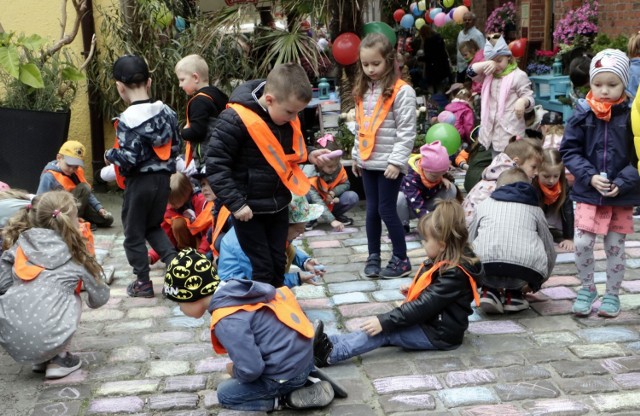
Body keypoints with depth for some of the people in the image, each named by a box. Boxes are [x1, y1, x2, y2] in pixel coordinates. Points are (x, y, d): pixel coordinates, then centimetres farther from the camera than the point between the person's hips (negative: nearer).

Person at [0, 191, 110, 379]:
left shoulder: (20, 245, 11)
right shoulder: (75, 256, 6)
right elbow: (100, 298, 15)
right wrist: (89, 299, 39)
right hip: (46, 340, -3)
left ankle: (41, 360, 22)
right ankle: (59, 359, 15)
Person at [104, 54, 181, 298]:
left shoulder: (127, 120, -20)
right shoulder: (167, 112, 1)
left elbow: (128, 160, -23)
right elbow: (175, 148, 6)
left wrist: (109, 155, -5)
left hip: (140, 182, -6)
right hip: (163, 179, 7)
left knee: (134, 234, 10)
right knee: (153, 226, 24)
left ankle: (143, 283, 17)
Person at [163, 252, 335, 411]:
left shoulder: (227, 321, -24)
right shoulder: (235, 290, 1)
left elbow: (250, 370, -24)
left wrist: (235, 371, -1)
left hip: (287, 372, -8)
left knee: (225, 394, 8)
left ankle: (291, 398, -3)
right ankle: (302, 382, 12)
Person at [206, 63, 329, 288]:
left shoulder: (286, 117, -1)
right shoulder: (236, 119, -23)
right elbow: (216, 164, -20)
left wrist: (308, 156, -2)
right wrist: (235, 203, -23)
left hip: (279, 205, 6)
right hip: (249, 209, -6)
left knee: (278, 264, 15)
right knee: (262, 269, 0)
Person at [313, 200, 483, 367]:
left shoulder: (455, 274, -23)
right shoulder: (445, 262, 7)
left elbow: (424, 306, -28)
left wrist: (385, 321, -29)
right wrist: (414, 289, 10)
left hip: (439, 334, -9)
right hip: (428, 322, 9)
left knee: (385, 331, -21)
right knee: (382, 327, -7)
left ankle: (330, 354, -30)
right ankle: (329, 342, -20)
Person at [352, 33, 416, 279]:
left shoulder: (401, 91, -12)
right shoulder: (363, 90, 11)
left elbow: (407, 131, -15)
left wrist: (396, 161, -19)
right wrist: (356, 155, 18)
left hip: (388, 163, -6)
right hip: (368, 162, 6)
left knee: (386, 210, -2)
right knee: (372, 210, 11)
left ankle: (401, 260, 11)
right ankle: (373, 256, 22)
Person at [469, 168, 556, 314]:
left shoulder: (485, 204, 27)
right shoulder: (535, 209, 27)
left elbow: (469, 242, 32)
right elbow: (549, 251, 29)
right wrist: (535, 284, 47)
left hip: (485, 268, 1)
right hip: (526, 269, 0)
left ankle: (490, 291, 15)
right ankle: (513, 294, 19)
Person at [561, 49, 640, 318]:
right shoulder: (582, 114, -5)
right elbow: (569, 151, -2)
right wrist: (589, 176, -14)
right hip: (588, 193, 1)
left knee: (615, 247, 10)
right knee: (582, 244, -2)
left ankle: (612, 294, 28)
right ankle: (587, 289, 21)